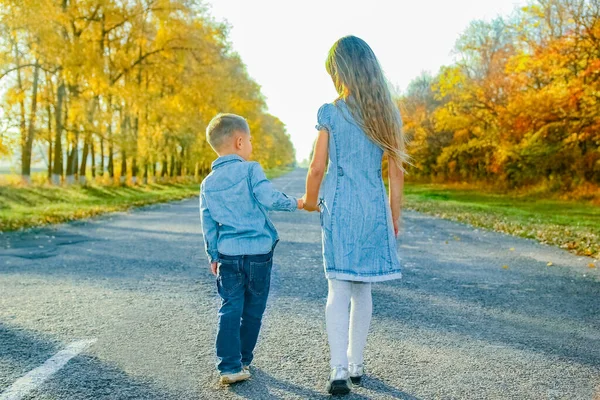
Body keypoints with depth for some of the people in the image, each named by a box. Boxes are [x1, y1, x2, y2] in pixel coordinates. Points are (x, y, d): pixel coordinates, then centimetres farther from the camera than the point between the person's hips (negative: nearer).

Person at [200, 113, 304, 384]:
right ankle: (243, 360, 26)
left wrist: (213, 256, 16)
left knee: (230, 311, 7)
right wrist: (296, 203, -4)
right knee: (253, 311, 13)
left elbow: (208, 225, 8)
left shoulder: (208, 183, 6)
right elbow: (269, 198, -20)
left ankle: (230, 366, 3)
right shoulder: (251, 170, -9)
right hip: (259, 252, -3)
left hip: (228, 254, 3)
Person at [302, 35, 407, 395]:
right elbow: (397, 170, 6)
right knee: (363, 288, 14)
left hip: (340, 207, -3)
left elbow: (318, 168, -5)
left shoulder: (331, 113, -5)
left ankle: (340, 370, -3)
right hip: (375, 207, 4)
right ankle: (356, 364, 26)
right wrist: (395, 214, 14)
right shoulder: (388, 113, 5)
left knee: (339, 288, 2)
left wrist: (310, 201, 12)